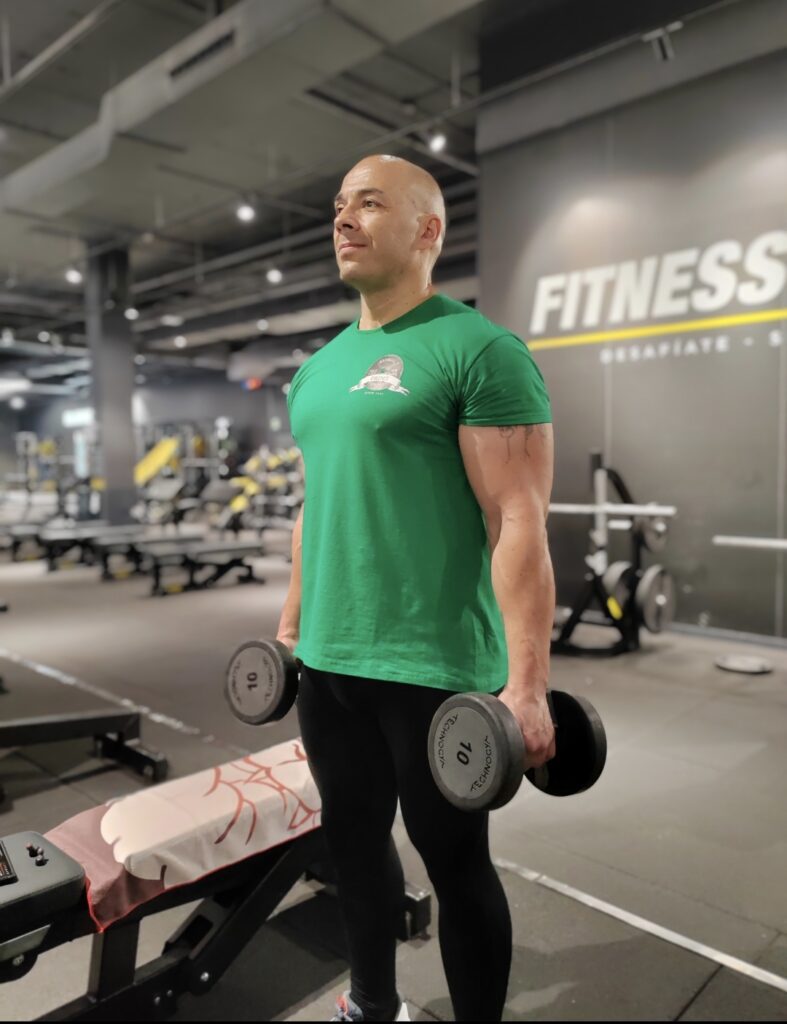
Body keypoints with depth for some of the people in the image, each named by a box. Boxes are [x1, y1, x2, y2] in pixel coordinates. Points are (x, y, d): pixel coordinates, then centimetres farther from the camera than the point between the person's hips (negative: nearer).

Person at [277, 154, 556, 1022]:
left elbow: (519, 525, -16)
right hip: (328, 661, 8)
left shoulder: (478, 350, -11)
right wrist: (291, 625, 19)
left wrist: (526, 687, -19)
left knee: (454, 862, 11)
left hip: (435, 669, -7)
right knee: (353, 839, 21)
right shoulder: (318, 368, 13)